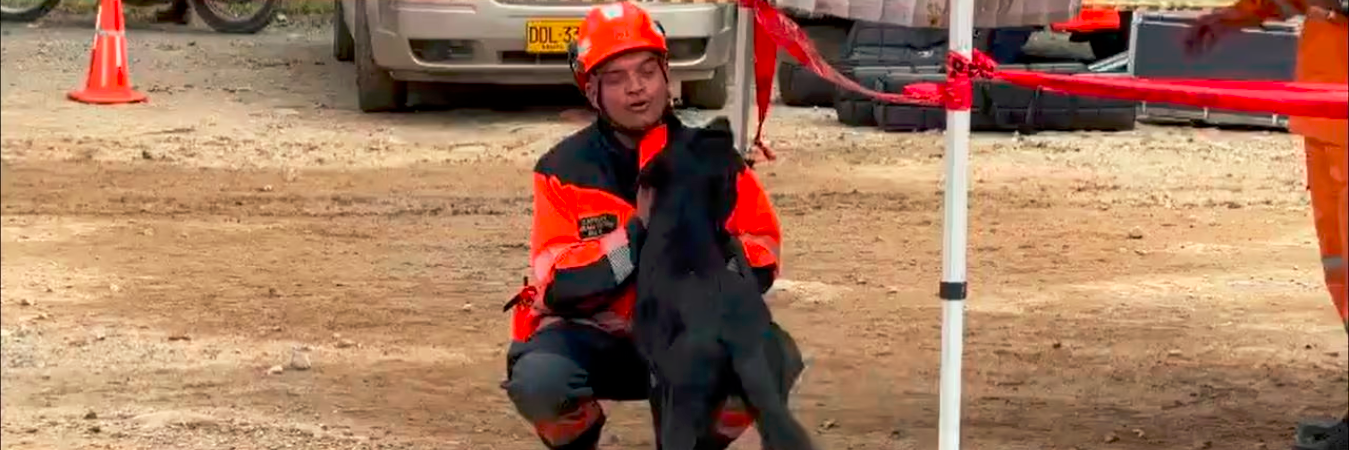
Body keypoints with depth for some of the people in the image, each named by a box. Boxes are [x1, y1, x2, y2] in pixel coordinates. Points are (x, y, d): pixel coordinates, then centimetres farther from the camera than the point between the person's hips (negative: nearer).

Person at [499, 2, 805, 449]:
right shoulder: (564, 170, -9)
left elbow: (762, 255, -4)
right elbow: (558, 285, -18)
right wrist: (638, 235, -30)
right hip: (592, 335, -2)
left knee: (775, 358, -26)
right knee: (539, 380, -35)